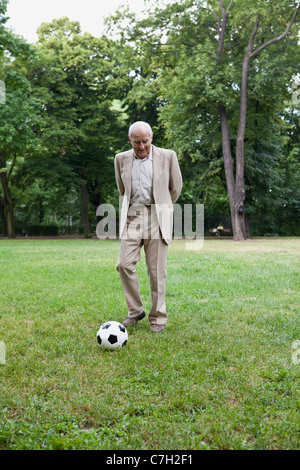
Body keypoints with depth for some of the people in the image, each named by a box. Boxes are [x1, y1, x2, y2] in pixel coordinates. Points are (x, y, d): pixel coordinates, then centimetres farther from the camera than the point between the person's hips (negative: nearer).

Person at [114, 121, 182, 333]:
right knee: (125, 264, -7)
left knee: (157, 269, -2)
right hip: (132, 217, 3)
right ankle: (136, 311, 10)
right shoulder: (121, 159, 10)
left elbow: (176, 188, 12)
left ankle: (158, 317, 10)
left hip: (157, 218, -2)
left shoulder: (168, 156, 2)